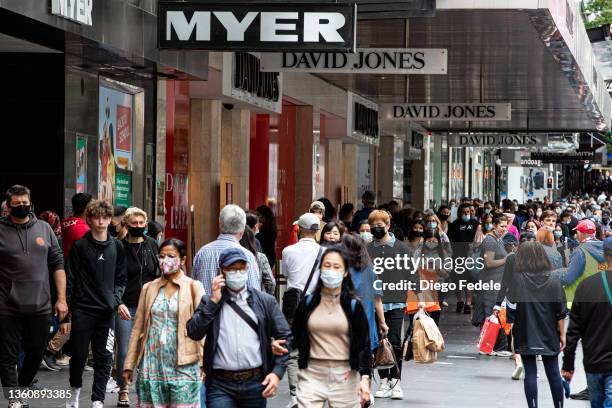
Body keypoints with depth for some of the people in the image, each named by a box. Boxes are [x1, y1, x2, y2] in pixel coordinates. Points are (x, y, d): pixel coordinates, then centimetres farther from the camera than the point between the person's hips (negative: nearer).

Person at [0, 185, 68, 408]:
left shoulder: (44, 228, 7)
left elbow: (57, 264, 10)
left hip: (41, 306, 3)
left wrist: (61, 298, 4)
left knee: (36, 352, 12)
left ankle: (22, 389, 31)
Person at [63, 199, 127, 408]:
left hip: (106, 312, 2)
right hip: (82, 310, -2)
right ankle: (75, 390, 31)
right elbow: (70, 281, -3)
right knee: (79, 355, 7)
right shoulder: (80, 246, -3)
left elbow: (121, 279, 14)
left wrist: (116, 299, -6)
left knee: (104, 358, 1)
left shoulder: (116, 247, 7)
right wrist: (66, 314, -5)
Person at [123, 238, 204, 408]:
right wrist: (129, 365, 8)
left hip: (182, 367, -3)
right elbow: (137, 329, 12)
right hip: (152, 366, 3)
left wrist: (206, 362, -16)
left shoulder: (193, 287, 3)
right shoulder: (149, 288, 12)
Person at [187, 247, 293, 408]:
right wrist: (213, 302, -8)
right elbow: (193, 333, -5)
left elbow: (285, 336, 8)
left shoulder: (265, 302, 9)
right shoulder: (209, 302, 8)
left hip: (255, 383, 1)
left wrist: (277, 372, -2)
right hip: (220, 384, -1)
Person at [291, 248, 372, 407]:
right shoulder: (308, 302, 5)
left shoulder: (353, 305, 0)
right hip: (312, 376, 1)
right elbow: (295, 336, 18)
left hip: (345, 377, -1)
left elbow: (364, 344, -3)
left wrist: (365, 377, -12)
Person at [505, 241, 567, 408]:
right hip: (549, 336, 2)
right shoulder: (553, 280, -2)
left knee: (530, 373, 2)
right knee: (553, 373, 11)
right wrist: (562, 334, 7)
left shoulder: (516, 279, -9)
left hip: (526, 336, -2)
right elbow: (561, 311, 0)